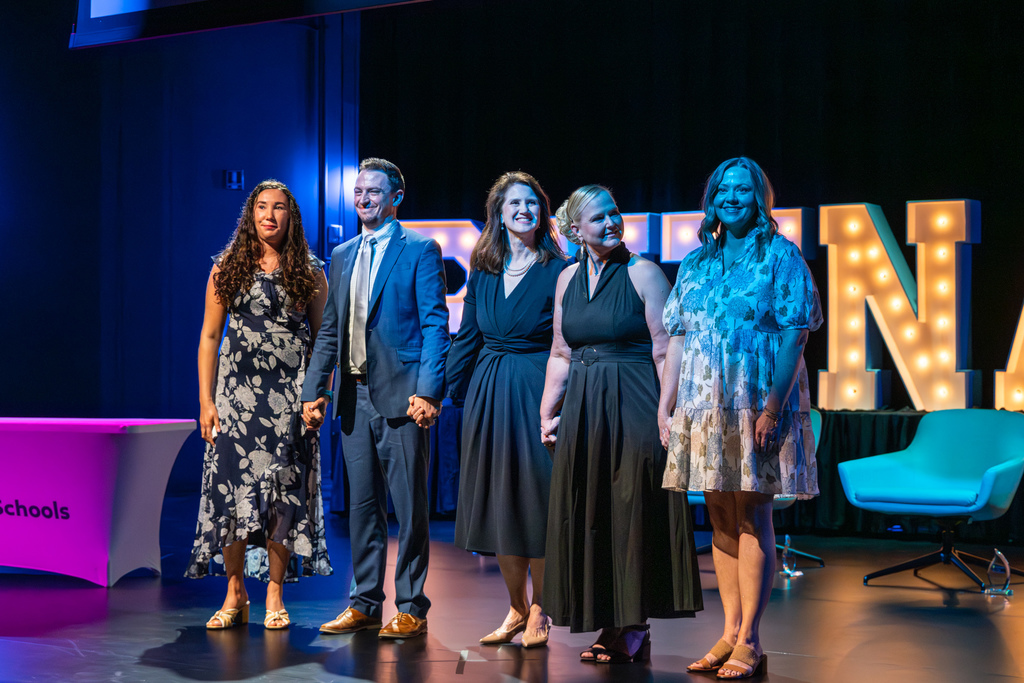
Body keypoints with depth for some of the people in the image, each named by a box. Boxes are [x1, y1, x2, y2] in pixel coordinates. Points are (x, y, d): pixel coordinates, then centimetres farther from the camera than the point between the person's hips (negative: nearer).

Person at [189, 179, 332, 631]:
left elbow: (322, 339, 8)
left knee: (283, 491, -1)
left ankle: (275, 594, 9)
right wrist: (205, 400, 0)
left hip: (290, 396, 0)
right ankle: (235, 594, 8)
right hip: (238, 392, 0)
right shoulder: (227, 270, 7)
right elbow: (209, 337, 6)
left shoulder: (310, 274, 7)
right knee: (232, 487, -3)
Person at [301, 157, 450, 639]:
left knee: (409, 508, 0)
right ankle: (364, 604, 20)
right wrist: (313, 391, 11)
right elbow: (329, 331, 18)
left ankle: (411, 609, 9)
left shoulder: (420, 250, -1)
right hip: (354, 396, 6)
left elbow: (435, 325, -7)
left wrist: (427, 389, -17)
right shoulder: (342, 255, 17)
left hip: (400, 395, -6)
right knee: (362, 505, 11)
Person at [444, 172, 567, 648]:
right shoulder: (482, 273, 11)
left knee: (535, 499, 0)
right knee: (497, 501, 8)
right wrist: (448, 389, 7)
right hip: (488, 394, 5)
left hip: (536, 392, -5)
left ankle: (538, 613, 14)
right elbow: (467, 337, 14)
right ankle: (516, 608, 22)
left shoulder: (558, 270, -3)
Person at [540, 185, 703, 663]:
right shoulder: (567, 279, 10)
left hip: (633, 406, -6)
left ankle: (634, 630, 10)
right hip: (582, 409, 6)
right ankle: (611, 626, 19)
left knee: (632, 512, -1)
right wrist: (547, 414, 10)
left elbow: (665, 350, -10)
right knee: (587, 515, 8)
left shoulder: (643, 273, -6)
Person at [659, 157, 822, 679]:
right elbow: (677, 338, 14)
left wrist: (774, 406, -18)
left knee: (752, 514, -4)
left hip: (757, 405, -5)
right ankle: (729, 633, 15)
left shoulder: (780, 256, -1)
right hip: (705, 407, 5)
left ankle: (748, 641, 2)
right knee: (720, 517, 7)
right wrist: (665, 405, 7)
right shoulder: (695, 263, 15)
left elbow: (794, 336, -8)